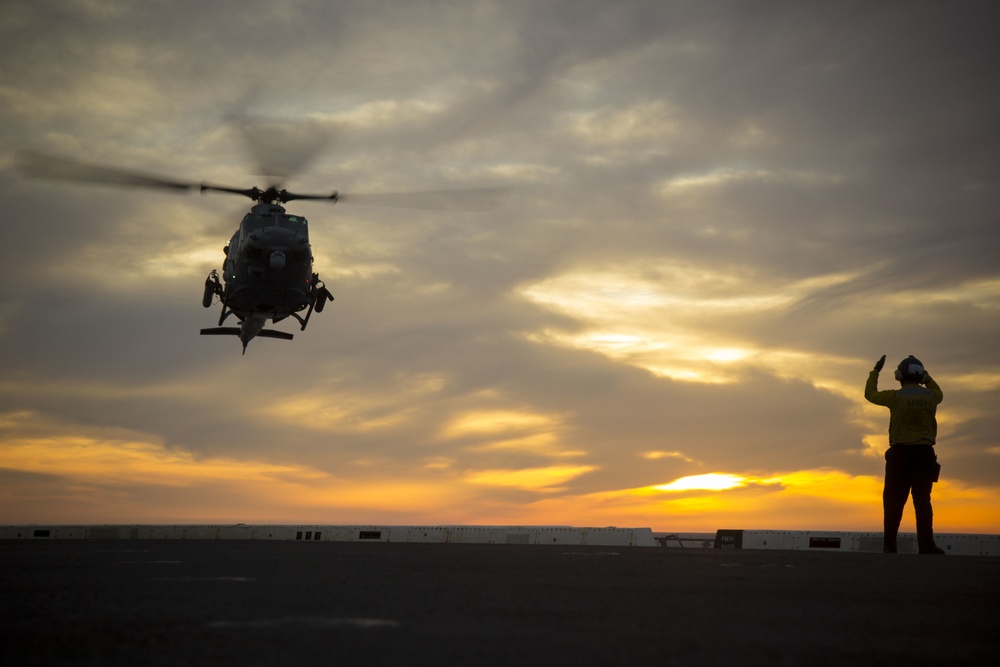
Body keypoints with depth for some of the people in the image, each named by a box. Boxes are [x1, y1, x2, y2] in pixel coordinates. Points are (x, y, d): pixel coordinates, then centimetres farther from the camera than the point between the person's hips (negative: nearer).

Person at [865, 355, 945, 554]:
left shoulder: (896, 396, -7)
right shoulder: (930, 396, 4)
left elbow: (870, 394, 9)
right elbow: (939, 394, 31)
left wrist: (876, 371, 20)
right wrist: (925, 374, 34)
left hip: (901, 452, -3)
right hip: (925, 453, 3)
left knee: (894, 500, 2)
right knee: (922, 500, 4)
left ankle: (890, 544, 0)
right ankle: (926, 544, -3)